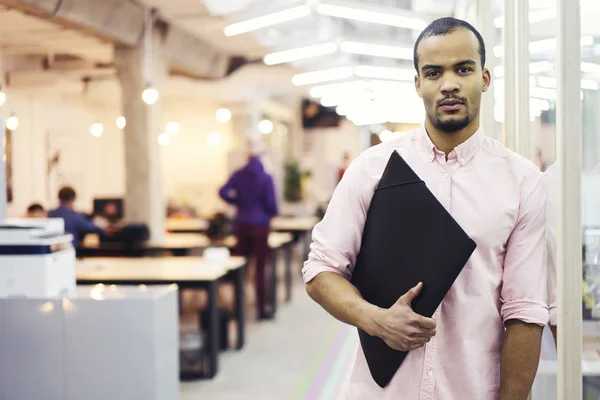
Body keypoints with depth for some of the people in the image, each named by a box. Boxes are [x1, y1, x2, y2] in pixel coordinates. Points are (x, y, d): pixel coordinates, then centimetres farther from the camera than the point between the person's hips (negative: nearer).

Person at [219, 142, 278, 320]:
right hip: (260, 225, -4)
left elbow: (223, 192, -4)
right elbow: (271, 204, -11)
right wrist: (272, 214, 10)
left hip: (241, 224, 4)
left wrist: (238, 202, 9)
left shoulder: (238, 175, 3)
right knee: (260, 268, 2)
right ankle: (262, 309, 4)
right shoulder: (265, 178, -10)